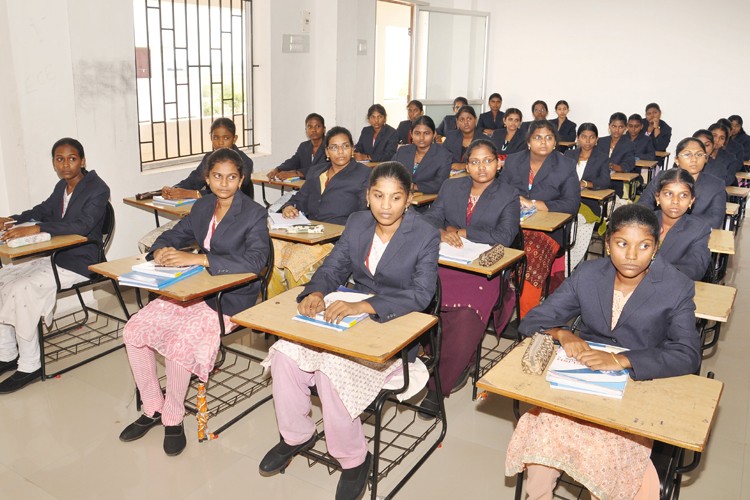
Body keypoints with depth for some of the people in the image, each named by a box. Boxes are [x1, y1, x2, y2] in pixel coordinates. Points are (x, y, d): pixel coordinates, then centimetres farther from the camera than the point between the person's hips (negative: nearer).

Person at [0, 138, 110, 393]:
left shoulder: (97, 189, -15)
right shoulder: (62, 186, 10)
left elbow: (82, 225, -29)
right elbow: (44, 210, 27)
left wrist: (35, 229, -37)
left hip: (80, 262, -9)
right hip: (55, 255, 9)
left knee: (23, 289, -23)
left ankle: (30, 365, -11)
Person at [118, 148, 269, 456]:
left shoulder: (253, 214, -11)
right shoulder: (202, 207, 10)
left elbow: (256, 260, -26)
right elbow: (173, 236, 18)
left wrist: (197, 259, -30)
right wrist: (161, 251, -9)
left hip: (230, 298, -7)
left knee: (181, 339, -29)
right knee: (134, 330, -7)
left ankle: (173, 418, -5)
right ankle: (152, 408, 9)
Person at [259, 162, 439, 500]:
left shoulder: (426, 236, -12)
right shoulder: (357, 223, 4)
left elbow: (421, 293, -21)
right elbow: (333, 267, 6)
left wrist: (364, 306, -33)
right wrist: (316, 292, -19)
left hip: (396, 328, -5)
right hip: (352, 315, 6)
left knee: (333, 369, -28)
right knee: (286, 352, -15)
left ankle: (354, 460, -3)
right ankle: (296, 435, 10)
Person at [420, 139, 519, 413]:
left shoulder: (509, 196, 7)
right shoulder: (450, 187, 17)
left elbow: (504, 237, -6)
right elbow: (430, 217, 8)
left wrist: (460, 232, -6)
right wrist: (441, 233, -15)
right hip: (446, 264, 3)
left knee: (466, 317, -31)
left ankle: (439, 385, -13)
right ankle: (462, 362, -7)